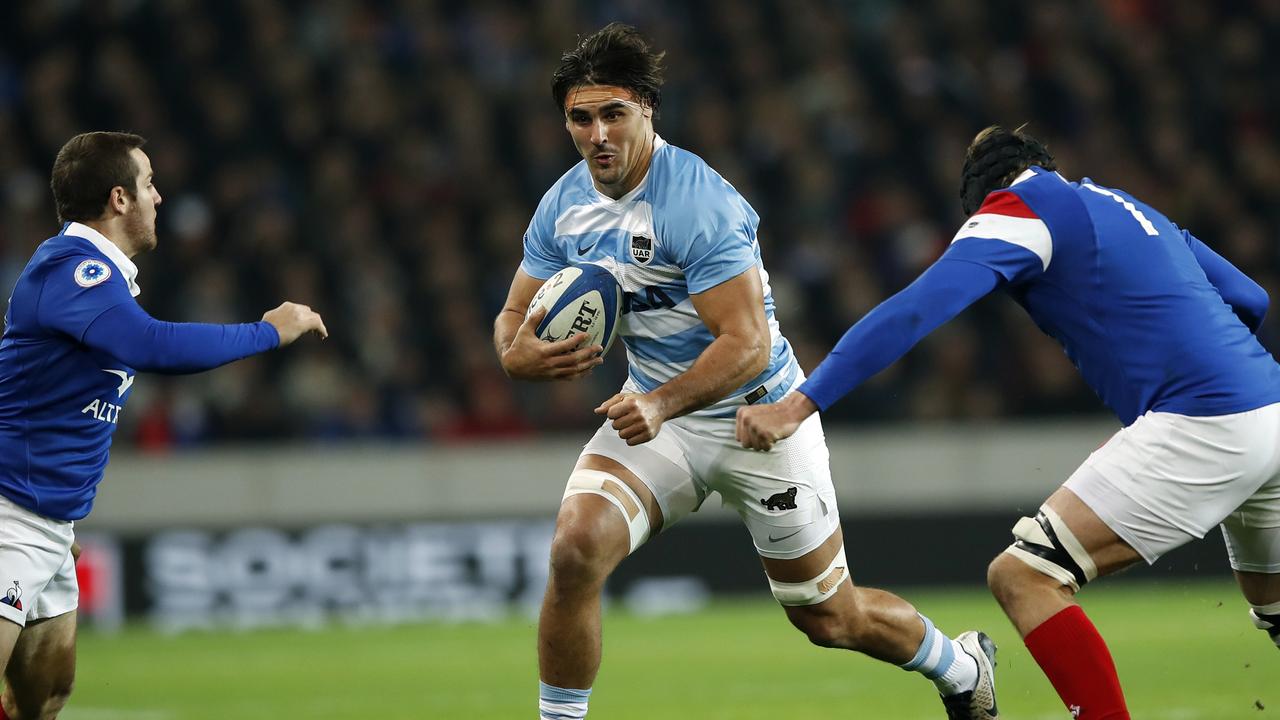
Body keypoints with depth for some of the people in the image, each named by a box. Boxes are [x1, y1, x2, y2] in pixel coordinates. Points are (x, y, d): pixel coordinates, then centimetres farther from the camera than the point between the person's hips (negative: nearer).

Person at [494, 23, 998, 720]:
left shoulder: (700, 203, -25)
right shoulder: (564, 205, -4)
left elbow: (747, 344, -30)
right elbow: (515, 315, 3)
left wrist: (662, 404, -45)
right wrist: (519, 354, -22)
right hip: (656, 409, 5)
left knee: (831, 618, 8)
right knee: (575, 549, -25)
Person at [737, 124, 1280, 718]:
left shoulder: (1016, 208, 2)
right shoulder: (1125, 204, 24)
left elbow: (910, 314, -10)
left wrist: (799, 404, -14)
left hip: (1200, 425, -8)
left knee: (1022, 576, -8)